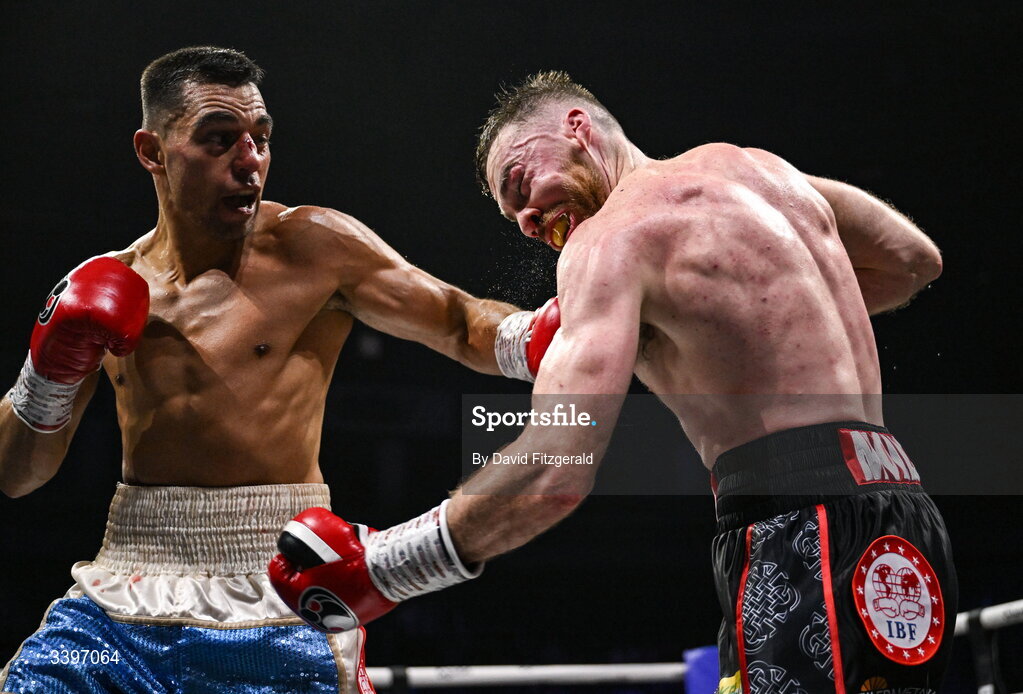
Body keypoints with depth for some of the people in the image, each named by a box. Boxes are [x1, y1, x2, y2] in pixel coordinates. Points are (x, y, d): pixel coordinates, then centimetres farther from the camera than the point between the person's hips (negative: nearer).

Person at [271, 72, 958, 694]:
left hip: (801, 523, -9)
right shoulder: (761, 167, 20)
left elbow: (556, 470, -16)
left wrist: (377, 569, -8)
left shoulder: (612, 236, -4)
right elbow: (914, 260, 34)